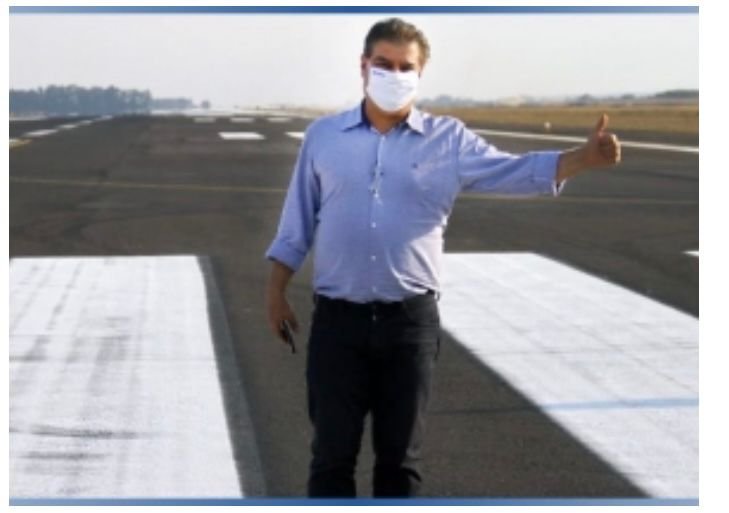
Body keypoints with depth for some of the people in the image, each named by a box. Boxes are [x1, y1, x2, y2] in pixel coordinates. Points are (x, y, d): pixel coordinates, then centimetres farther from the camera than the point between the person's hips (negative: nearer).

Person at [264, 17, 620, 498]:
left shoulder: (449, 140, 2)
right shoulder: (323, 135, 5)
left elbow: (516, 171, -11)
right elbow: (297, 224, 9)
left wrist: (585, 157, -26)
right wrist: (277, 293, 7)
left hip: (411, 319, 0)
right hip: (338, 318, 0)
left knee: (400, 455, 9)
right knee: (332, 452, 4)